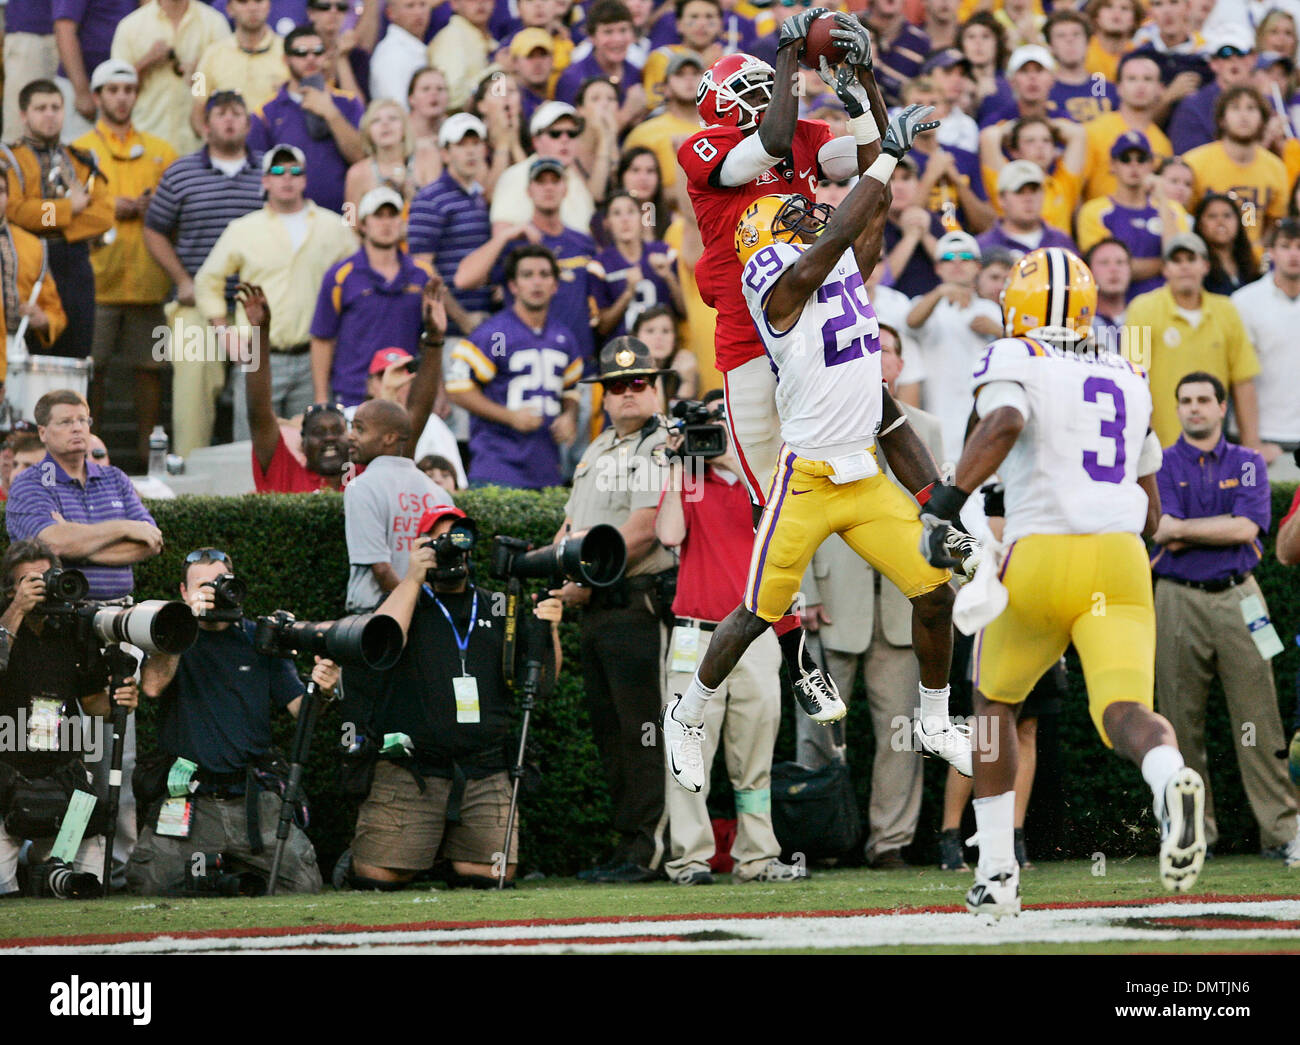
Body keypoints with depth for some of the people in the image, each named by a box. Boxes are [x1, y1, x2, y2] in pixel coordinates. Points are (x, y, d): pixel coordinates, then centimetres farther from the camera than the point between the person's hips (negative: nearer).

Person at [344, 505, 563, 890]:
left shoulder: (496, 607, 16)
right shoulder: (408, 601, 7)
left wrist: (549, 631, -5)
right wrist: (412, 580, -13)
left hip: (484, 770, 3)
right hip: (410, 769, -3)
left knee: (492, 876, -12)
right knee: (376, 879, -11)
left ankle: (454, 860, 18)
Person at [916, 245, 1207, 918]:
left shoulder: (1011, 362, 6)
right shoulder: (1129, 381, 23)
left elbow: (1004, 422, -19)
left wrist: (946, 505, -19)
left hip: (1040, 560, -2)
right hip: (1121, 562, 3)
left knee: (992, 700, 22)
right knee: (1125, 712, -14)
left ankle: (997, 873, 20)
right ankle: (1172, 781, -50)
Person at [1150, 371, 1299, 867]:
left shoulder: (1247, 464, 11)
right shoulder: (1162, 465, 8)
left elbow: (1248, 528, -5)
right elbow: (1166, 535, -6)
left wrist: (1179, 529, -5)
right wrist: (1225, 528, -6)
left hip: (1237, 599, 0)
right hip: (1179, 601, 0)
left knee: (1257, 720, -4)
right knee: (1181, 721, -1)